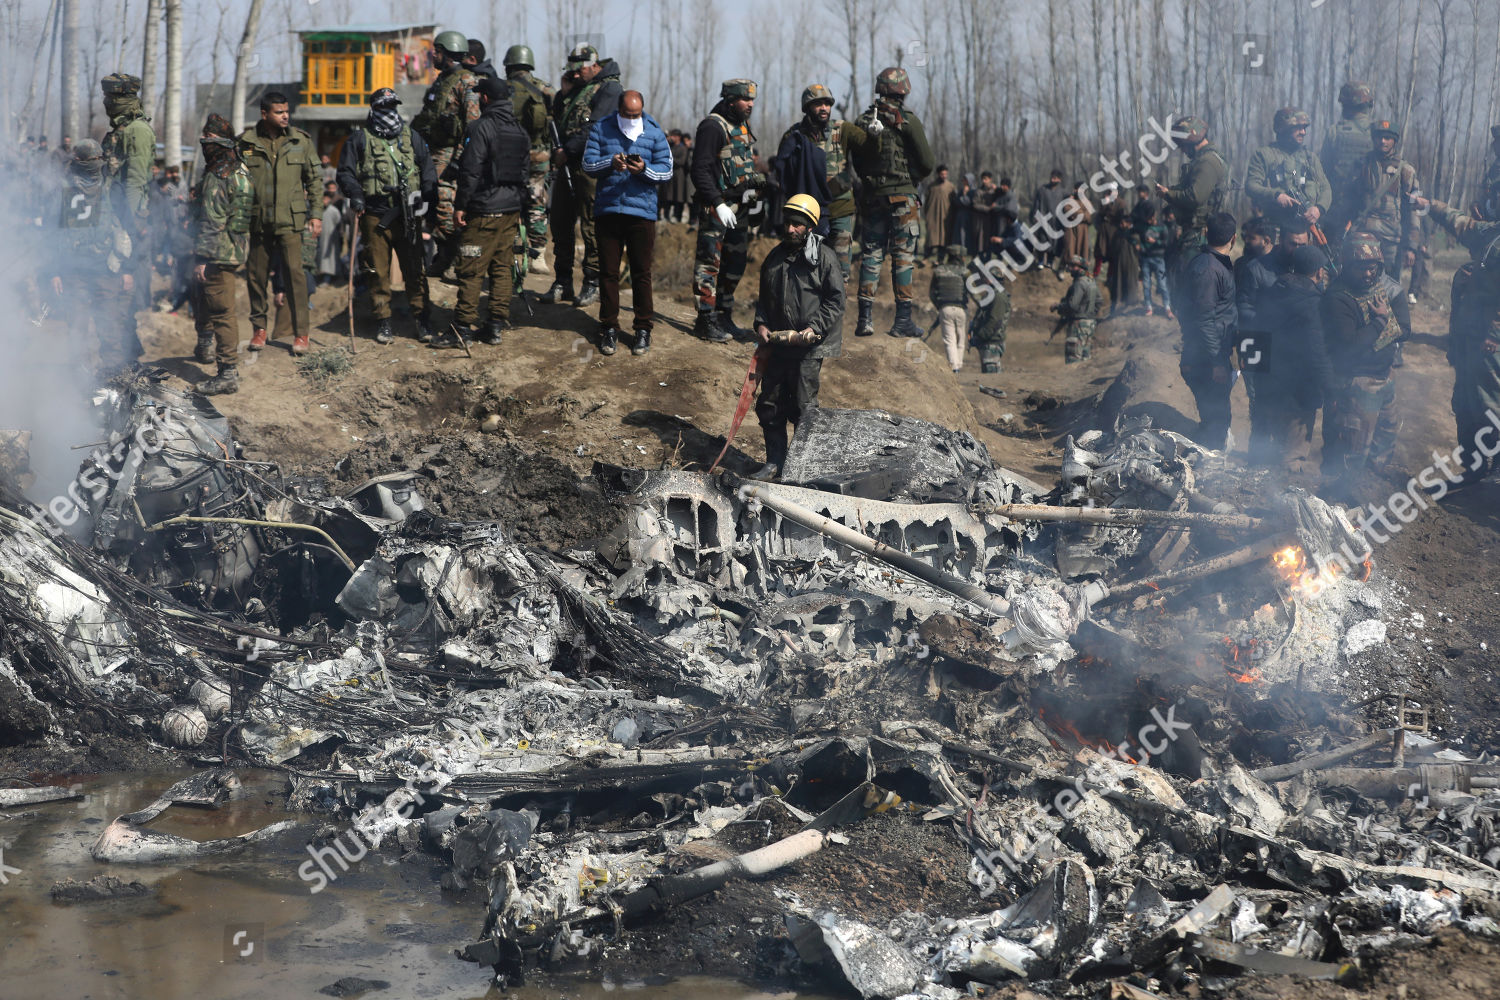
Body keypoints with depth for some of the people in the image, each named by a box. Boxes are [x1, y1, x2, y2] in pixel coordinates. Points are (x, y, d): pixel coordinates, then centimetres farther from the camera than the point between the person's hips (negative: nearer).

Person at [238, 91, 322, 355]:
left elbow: (315, 179, 9)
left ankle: (301, 333, 0)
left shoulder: (301, 141, 4)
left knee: (295, 274, -7)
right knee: (256, 274, 7)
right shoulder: (246, 142, 2)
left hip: (291, 220, -1)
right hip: (257, 222, 1)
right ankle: (259, 327, 23)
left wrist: (316, 214, 4)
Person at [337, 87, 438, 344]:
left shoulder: (411, 136, 14)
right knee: (379, 271, 2)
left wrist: (430, 195, 0)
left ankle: (423, 319, 9)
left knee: (414, 269, 1)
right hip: (375, 216, -1)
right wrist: (355, 194, -13)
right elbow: (345, 171, 5)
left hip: (408, 215, 1)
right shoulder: (359, 140, 6)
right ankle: (383, 322, 11)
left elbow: (427, 167, 16)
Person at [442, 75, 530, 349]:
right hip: (511, 211, 7)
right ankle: (497, 327, 11)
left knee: (471, 270, -4)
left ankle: (463, 329, -2)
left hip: (484, 211, -7)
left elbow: (470, 171, -16)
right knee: (502, 268, 11)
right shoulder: (521, 132, 12)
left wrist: (460, 206, -11)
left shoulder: (482, 128, -12)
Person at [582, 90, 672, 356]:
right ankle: (609, 327, 14)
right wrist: (610, 163, -19)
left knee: (641, 273, 2)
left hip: (642, 211, -1)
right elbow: (588, 165, 0)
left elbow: (666, 171, 1)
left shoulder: (654, 133, 4)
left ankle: (643, 329, 10)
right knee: (608, 272, 5)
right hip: (607, 211, 1)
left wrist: (644, 170, -19)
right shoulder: (601, 129, 6)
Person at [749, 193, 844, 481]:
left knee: (803, 408, -4)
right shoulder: (775, 257, 12)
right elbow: (764, 297, 22)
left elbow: (836, 302, -6)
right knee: (769, 405, 7)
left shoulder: (823, 258, -5)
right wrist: (761, 324, 5)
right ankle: (774, 462, 18)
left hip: (809, 348, -6)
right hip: (777, 343, 6)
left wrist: (815, 328, -17)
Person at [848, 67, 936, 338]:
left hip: (872, 194, 4)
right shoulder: (908, 122, -9)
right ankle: (903, 320, -3)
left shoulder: (862, 122, 5)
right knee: (903, 255, 0)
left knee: (871, 255, 8)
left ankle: (865, 318, 3)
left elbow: (857, 165, 12)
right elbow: (927, 163, -7)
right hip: (902, 194, -4)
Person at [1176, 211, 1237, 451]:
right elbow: (1204, 319, -20)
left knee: (1216, 417, 14)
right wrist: (1217, 363, -20)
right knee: (1215, 419, -7)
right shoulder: (1207, 268, -17)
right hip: (1207, 359, -10)